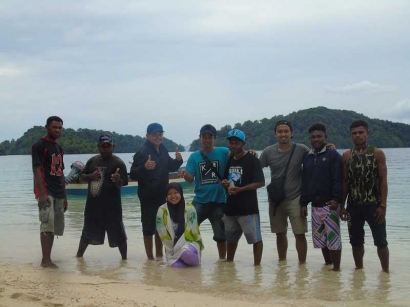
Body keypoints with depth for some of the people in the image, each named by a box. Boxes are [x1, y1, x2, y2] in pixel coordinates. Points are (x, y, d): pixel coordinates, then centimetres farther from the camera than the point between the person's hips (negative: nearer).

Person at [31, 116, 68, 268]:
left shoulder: (59, 148, 17)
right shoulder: (39, 145, -7)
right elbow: (36, 170, -13)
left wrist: (64, 196, 17)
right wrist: (42, 193, -21)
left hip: (58, 194, 8)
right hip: (46, 192, -8)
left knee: (55, 227, 7)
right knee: (47, 226, -13)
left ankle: (47, 259, 13)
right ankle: (46, 260, -11)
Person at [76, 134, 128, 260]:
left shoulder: (118, 163, -8)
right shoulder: (92, 160, 7)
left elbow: (121, 184, -15)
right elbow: (82, 176, 12)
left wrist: (117, 180, -38)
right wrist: (91, 176, -9)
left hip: (111, 206, -5)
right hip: (93, 204, 5)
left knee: (117, 233, 1)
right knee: (88, 232, 18)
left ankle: (124, 259, 12)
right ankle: (79, 255, 32)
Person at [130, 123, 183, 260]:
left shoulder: (163, 150, 7)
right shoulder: (142, 152, -16)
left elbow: (170, 167, 20)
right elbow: (133, 175, -21)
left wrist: (178, 160, 1)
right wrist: (144, 167, -38)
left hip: (162, 195, 8)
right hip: (148, 197, -7)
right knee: (149, 227, 0)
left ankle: (159, 256, 29)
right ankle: (150, 258, 9)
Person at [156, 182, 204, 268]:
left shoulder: (189, 208, -9)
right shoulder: (162, 210, -5)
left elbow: (191, 231, -11)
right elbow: (163, 235, -3)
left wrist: (178, 247, -14)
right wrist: (174, 249, -6)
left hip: (189, 242, -2)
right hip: (172, 247, 2)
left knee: (187, 253, -36)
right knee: (177, 265, -26)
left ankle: (195, 260, -1)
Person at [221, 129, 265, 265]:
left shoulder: (252, 160, -8)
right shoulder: (229, 160, 12)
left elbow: (260, 182, -15)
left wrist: (240, 189, -21)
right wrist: (224, 183, 0)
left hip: (248, 208, -7)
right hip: (231, 207, 7)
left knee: (255, 238, -4)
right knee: (230, 237, 19)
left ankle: (257, 266, 2)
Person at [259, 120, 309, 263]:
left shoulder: (301, 150, -6)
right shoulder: (268, 152, -1)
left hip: (295, 199, -2)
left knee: (300, 234, -4)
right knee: (280, 233, 14)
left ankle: (302, 264, 6)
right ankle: (282, 263, 27)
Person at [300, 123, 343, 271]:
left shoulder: (333, 155, -4)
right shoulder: (308, 158, 14)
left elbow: (338, 180, -12)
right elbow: (305, 182, 15)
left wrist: (336, 199, -21)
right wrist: (304, 203, 10)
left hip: (330, 204, -6)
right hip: (315, 206, 6)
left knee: (333, 237, -5)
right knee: (320, 237, 11)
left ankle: (336, 268, 2)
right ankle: (328, 264, 24)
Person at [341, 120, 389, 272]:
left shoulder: (377, 154, -3)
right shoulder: (346, 156, 5)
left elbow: (383, 180, -6)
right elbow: (345, 182, 7)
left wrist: (383, 205, -12)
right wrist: (342, 206, 4)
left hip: (373, 204, -3)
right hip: (353, 206, 3)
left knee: (380, 241, 3)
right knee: (356, 241, 11)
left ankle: (385, 271, 14)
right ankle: (359, 270, 25)